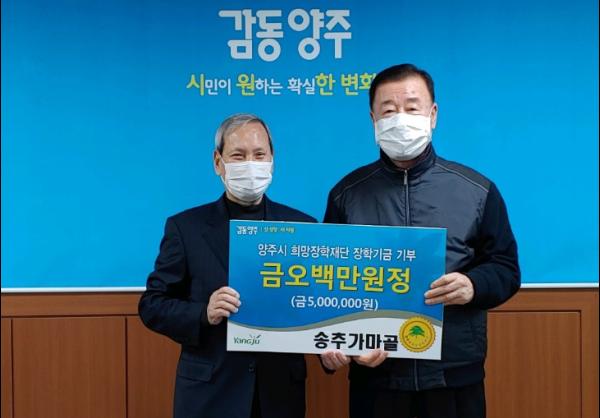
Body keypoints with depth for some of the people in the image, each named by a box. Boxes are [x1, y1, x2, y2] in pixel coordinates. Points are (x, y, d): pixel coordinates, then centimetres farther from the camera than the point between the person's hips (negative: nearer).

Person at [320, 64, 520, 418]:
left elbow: (506, 269, 7)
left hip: (456, 377, 0)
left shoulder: (477, 190, 3)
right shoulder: (347, 193, 5)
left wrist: (473, 286, -14)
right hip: (373, 376, 1)